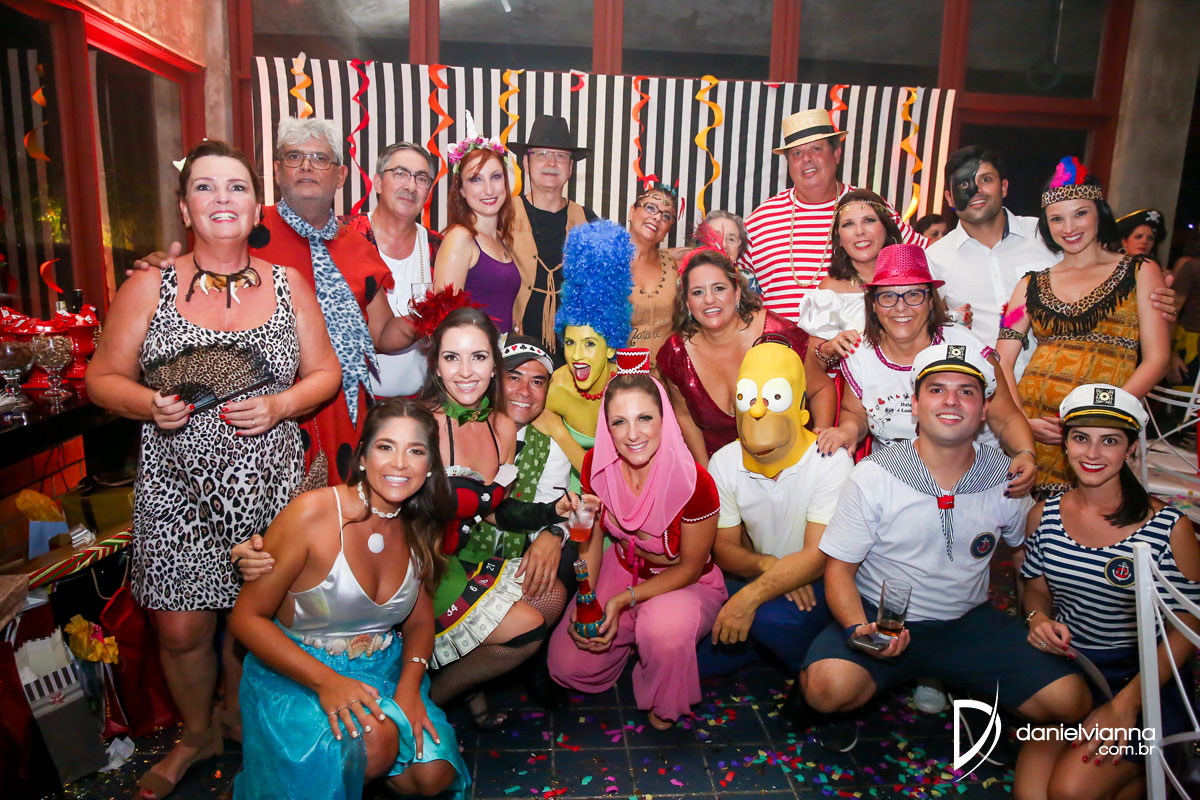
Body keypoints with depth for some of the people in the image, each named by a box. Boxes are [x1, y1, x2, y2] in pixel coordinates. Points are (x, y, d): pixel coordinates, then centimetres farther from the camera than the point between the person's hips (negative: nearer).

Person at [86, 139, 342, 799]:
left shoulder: (288, 285, 3)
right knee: (182, 629, 7)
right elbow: (103, 377, 4)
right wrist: (149, 404, -17)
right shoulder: (149, 287, -1)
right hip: (176, 488, 0)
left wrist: (280, 405, -12)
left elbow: (326, 371, 6)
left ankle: (240, 720, 43)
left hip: (267, 485, 1)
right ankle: (196, 734, 37)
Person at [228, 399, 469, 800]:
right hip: (297, 673, -4)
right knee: (375, 742, -31)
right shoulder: (313, 512, -19)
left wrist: (410, 685, -13)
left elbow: (420, 621, 7)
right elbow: (247, 617, -15)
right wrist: (325, 681, -26)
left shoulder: (419, 529, -2)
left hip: (384, 670, 5)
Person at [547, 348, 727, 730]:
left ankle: (665, 705, 0)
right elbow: (593, 537, -1)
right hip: (622, 569, 4)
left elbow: (690, 567, -15)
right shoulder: (597, 465, -16)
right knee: (567, 664, -8)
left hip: (685, 584, -4)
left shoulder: (693, 482, -28)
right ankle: (633, 638, 23)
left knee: (665, 630, -36)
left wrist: (623, 601, -22)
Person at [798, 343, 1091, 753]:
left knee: (1070, 702, -12)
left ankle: (971, 690, 17)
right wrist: (858, 628, -27)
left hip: (969, 622, 4)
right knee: (828, 688, -31)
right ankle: (840, 710, 7)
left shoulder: (1006, 479, -3)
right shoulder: (873, 475, -12)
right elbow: (839, 567, -8)